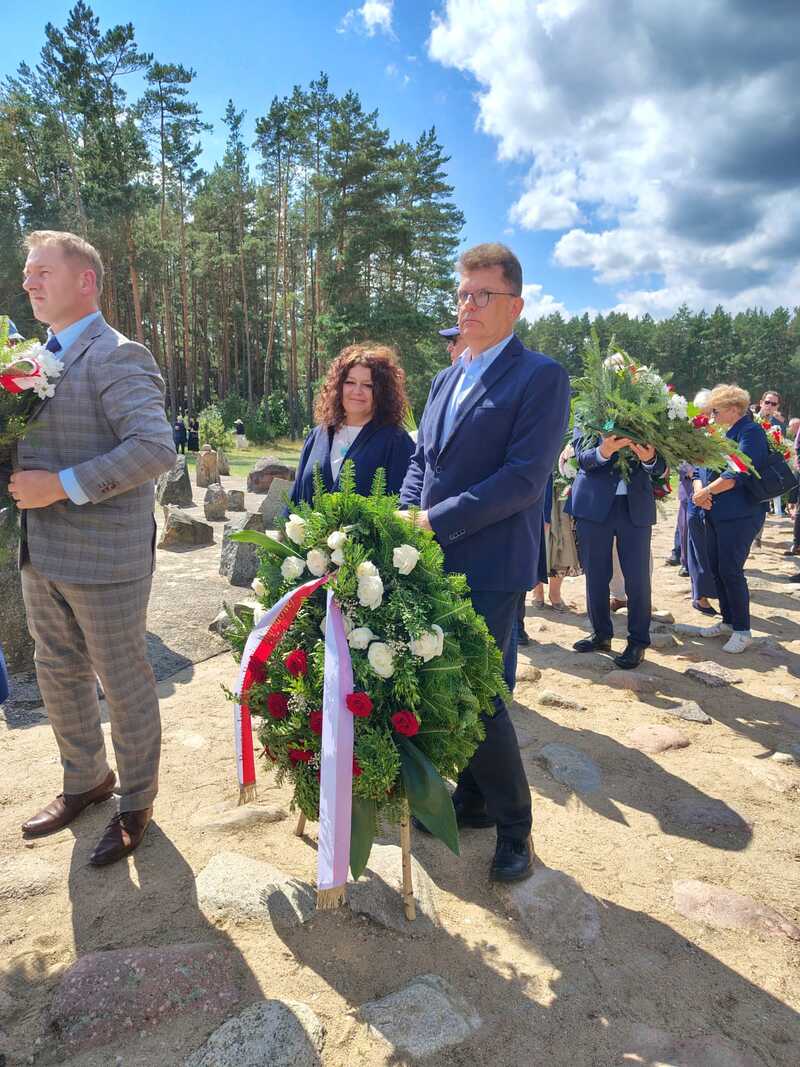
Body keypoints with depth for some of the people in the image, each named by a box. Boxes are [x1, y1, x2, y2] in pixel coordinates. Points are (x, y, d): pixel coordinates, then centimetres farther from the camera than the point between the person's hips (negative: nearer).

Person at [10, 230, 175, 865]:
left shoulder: (118, 357, -13)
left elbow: (156, 448, -26)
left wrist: (61, 485, -25)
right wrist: (21, 477, 0)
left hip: (103, 557, -8)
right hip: (41, 553, 9)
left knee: (124, 683, 7)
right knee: (58, 675, 20)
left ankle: (137, 803, 28)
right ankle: (86, 781, 42)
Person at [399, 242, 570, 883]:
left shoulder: (541, 376, -7)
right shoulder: (447, 379, 17)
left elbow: (525, 477, -16)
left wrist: (437, 520, -18)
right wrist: (408, 514, -2)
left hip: (489, 567, -7)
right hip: (433, 561, 7)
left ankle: (514, 826, 22)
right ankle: (474, 800, 37)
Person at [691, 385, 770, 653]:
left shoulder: (750, 431, -11)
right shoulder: (723, 433, 15)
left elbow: (739, 473, -21)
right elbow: (702, 467, 13)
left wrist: (706, 491, -14)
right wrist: (700, 490, -7)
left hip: (739, 515, -8)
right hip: (717, 513, 9)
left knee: (730, 570, -7)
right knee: (716, 568, 12)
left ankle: (742, 630, 5)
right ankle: (728, 620, 25)